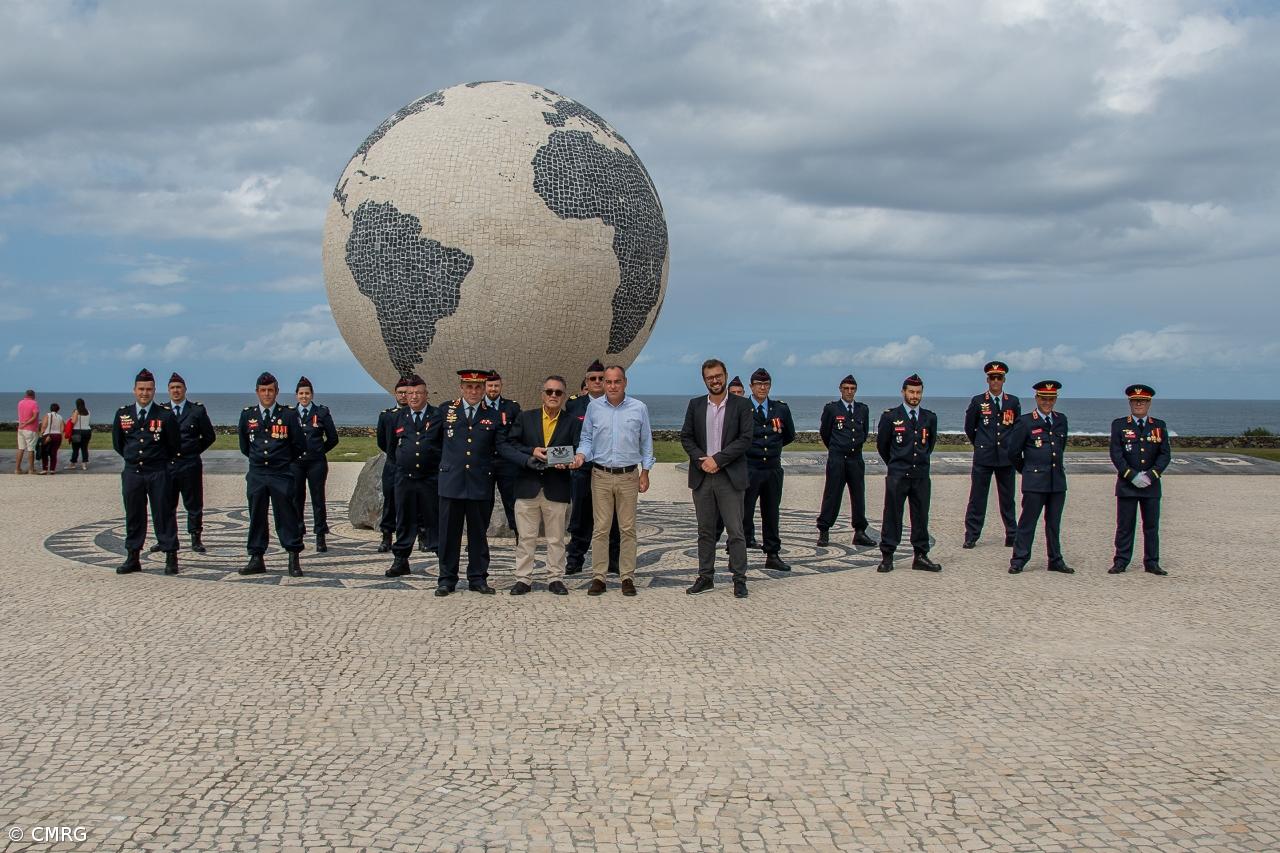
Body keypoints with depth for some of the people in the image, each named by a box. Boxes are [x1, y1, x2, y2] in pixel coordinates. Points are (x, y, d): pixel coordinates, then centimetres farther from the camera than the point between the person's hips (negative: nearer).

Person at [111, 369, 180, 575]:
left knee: (164, 515, 1)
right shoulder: (122, 414, 5)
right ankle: (133, 557, 16)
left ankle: (171, 558, 6)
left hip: (158, 473, -3)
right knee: (133, 516, 9)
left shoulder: (165, 415, -5)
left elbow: (173, 445, 4)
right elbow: (117, 443, 17)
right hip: (131, 472, 3)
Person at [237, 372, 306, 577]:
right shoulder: (247, 414, 7)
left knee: (286, 516, -1)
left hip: (282, 475, -3)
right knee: (256, 517, 7)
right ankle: (256, 558, 14)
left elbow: (299, 446, 3)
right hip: (256, 475, 3)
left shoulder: (288, 414, -2)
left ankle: (294, 560, 3)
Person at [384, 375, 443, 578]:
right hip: (404, 477, 3)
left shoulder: (438, 416, -2)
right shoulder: (398, 417, 9)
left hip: (431, 478, -3)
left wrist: (442, 467, -2)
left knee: (436, 519, 2)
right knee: (404, 520, 8)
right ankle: (401, 560, 14)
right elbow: (391, 447, 20)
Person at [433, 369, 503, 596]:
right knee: (449, 532, 3)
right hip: (451, 482, 0)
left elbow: (500, 448, 12)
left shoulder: (493, 416, 5)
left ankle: (478, 578, 15)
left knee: (479, 533, 7)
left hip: (480, 483, 1)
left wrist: (488, 465, 4)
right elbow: (436, 441, 16)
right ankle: (447, 579, 11)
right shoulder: (445, 410, 5)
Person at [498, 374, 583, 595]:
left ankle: (555, 578, 16)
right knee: (525, 537, 4)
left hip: (557, 489, 0)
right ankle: (523, 579, 12)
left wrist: (566, 461, -21)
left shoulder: (573, 423, 6)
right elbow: (505, 446, 1)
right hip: (527, 486, 0)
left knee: (556, 538, 6)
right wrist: (531, 452, -12)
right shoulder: (525, 418, 7)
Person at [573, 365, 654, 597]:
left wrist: (645, 472, 4)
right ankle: (598, 576, 4)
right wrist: (581, 455, -11)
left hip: (628, 476, 0)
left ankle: (628, 577, 9)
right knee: (600, 528, -1)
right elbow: (587, 438, 9)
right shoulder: (594, 407, 4)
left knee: (628, 529, 3)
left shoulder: (639, 408, 3)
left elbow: (646, 442, 8)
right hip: (601, 475, 0)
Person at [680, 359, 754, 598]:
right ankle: (705, 577, 17)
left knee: (735, 531, -2)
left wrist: (717, 459, -13)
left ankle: (739, 579, 4)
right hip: (702, 476, 3)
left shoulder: (741, 405, -1)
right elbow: (686, 437, 7)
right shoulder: (695, 405, 9)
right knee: (705, 531, 10)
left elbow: (745, 439, -7)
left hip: (730, 477, -3)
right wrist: (701, 460, -10)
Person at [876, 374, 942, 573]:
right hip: (897, 475, -3)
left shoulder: (930, 418, 8)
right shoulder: (890, 416, -2)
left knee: (921, 516, 6)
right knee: (892, 516, -1)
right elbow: (882, 445, 8)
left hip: (921, 475, 3)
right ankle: (887, 556, 4)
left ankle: (921, 556, 13)